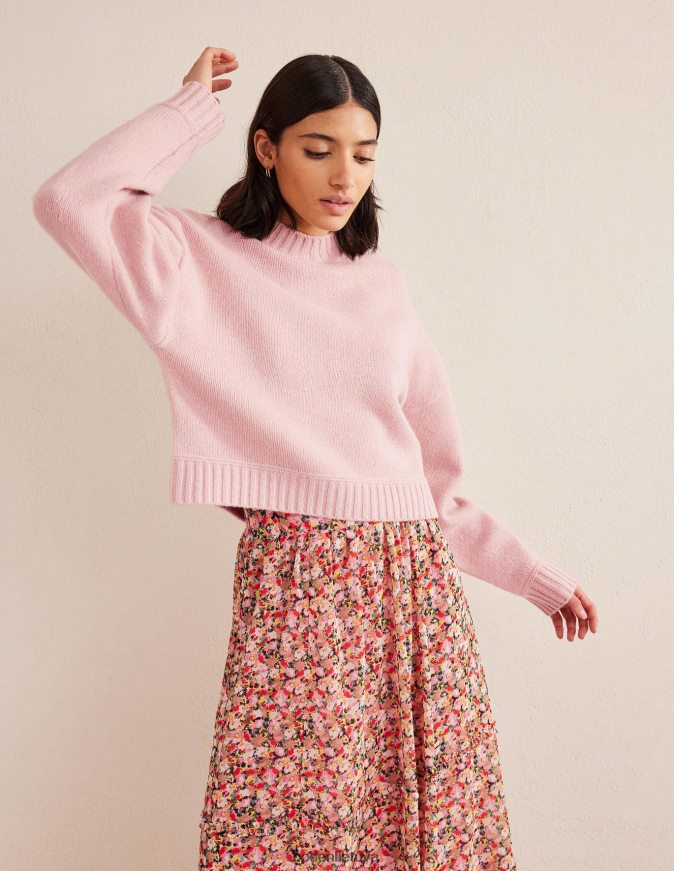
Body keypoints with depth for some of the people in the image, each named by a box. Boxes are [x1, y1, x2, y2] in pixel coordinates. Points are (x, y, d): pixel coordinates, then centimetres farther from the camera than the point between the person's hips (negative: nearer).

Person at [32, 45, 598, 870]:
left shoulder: (380, 281, 14)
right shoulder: (204, 260, 4)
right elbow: (68, 201, -14)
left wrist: (534, 574, 18)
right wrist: (194, 106, -2)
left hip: (417, 580, 4)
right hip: (296, 583, -4)